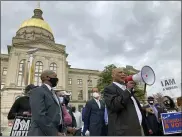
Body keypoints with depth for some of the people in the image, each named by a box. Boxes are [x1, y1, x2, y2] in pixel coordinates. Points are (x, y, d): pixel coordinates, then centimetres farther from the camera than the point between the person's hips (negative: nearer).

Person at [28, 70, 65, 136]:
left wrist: (62, 131, 4)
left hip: (57, 132, 8)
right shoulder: (37, 91, -8)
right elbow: (39, 117, -19)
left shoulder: (53, 93, 20)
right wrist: (54, 133, -17)